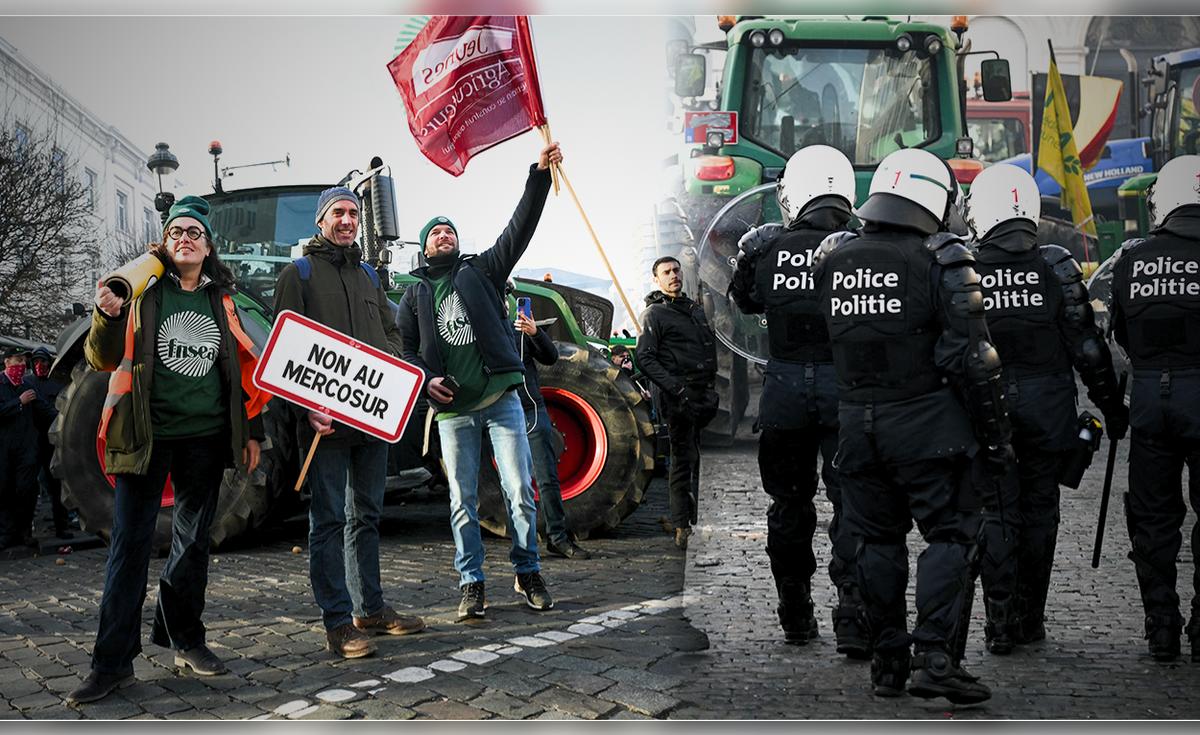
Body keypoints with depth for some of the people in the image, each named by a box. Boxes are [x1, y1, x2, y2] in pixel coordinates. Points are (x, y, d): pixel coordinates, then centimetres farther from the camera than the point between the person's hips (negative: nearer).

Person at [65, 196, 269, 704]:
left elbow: (245, 367, 16)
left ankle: (183, 638, 24)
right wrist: (108, 315, -23)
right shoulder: (143, 289, 2)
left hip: (206, 435, 3)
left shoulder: (222, 299, 11)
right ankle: (113, 660, -2)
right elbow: (104, 360, -3)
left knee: (193, 540, 11)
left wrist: (252, 431, 11)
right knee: (130, 544, -5)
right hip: (147, 433, -3)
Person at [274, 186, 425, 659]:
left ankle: (370, 610, 22)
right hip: (327, 418, -6)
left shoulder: (368, 276, 19)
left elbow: (392, 334, 21)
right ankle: (338, 623, 0)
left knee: (366, 516, 13)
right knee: (329, 519, -3)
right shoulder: (299, 273, 1)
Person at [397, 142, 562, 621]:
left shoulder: (481, 271, 10)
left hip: (501, 399, -1)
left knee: (520, 492, -2)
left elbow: (519, 229, -2)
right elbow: (404, 347, 11)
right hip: (453, 410, 1)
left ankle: (528, 573, 12)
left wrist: (539, 175, -13)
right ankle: (471, 585, 11)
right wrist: (426, 378, -8)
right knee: (462, 501, 3)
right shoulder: (416, 293, 14)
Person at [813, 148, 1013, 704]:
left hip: (856, 424, 5)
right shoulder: (940, 261, -10)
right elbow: (972, 359, -11)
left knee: (877, 541, 12)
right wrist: (995, 437, -5)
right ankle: (935, 658, -5)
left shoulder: (831, 258, 5)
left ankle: (887, 662, 17)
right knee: (950, 535, 3)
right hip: (926, 426, -5)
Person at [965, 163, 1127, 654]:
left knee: (997, 512, 6)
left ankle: (1000, 623, 5)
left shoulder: (966, 268, -6)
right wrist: (1111, 405, 6)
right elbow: (1087, 345, -3)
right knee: (1039, 508, 12)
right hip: (1047, 405, 1)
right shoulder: (1056, 266, -4)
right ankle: (1031, 619, 20)